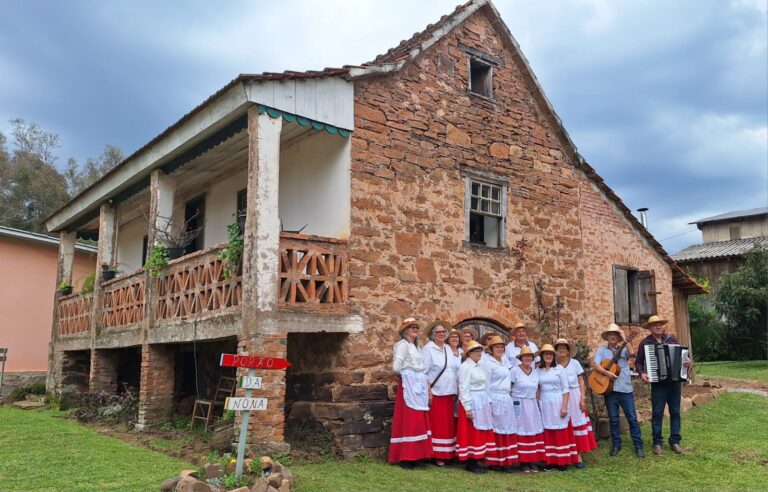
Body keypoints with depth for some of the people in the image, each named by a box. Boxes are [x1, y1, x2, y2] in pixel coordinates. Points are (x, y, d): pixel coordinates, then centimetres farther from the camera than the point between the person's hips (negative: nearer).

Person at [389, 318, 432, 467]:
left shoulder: (416, 346, 19)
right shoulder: (403, 345, -7)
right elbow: (396, 367, -17)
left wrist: (427, 390, 6)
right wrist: (407, 373, 0)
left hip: (419, 387, 8)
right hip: (409, 387, -8)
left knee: (418, 421, 9)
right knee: (409, 421, -7)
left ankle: (414, 455, 15)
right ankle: (405, 457, -2)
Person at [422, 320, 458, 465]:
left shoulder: (448, 349, 12)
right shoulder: (428, 349, -7)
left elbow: (454, 371, 16)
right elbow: (424, 372, -11)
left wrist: (456, 391, 13)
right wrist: (428, 392, -16)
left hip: (449, 393, 6)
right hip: (435, 393, -6)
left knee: (448, 424, 10)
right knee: (436, 425, -2)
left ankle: (448, 453, 20)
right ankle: (436, 455, 5)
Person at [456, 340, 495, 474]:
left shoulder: (479, 366, 14)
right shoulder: (465, 367, -12)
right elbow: (463, 389, -16)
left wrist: (488, 403, 11)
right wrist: (468, 408, -19)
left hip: (482, 403, 9)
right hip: (471, 402, -9)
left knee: (481, 432, 10)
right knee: (471, 433, -3)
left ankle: (475, 461, 18)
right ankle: (470, 464, 5)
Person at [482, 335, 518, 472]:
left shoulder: (505, 361, 15)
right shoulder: (488, 363, -7)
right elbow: (486, 384, -11)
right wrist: (488, 403, -15)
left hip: (506, 399, 7)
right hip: (495, 399, -7)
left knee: (508, 429, 7)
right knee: (497, 430, -5)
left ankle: (506, 460, 13)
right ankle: (495, 461, 2)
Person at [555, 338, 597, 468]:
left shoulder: (575, 363, 3)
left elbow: (581, 382, 3)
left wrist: (583, 398, -5)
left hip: (574, 398, 0)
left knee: (577, 424, -2)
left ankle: (578, 456, 2)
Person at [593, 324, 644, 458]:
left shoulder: (624, 349, 8)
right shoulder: (601, 350, 5)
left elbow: (632, 353, -15)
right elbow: (595, 366, -7)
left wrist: (624, 339, -10)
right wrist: (607, 373, -22)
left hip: (625, 388, 0)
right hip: (609, 389, 0)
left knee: (632, 417, 1)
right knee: (613, 419, 7)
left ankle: (638, 445, 10)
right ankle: (616, 445, 18)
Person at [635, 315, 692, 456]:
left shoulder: (672, 339, 7)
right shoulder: (645, 343, 0)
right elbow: (638, 361, 3)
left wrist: (688, 361, -11)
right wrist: (642, 373, -13)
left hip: (674, 382, 3)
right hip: (658, 383, -3)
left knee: (675, 412, 7)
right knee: (657, 413, 1)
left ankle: (675, 441, 16)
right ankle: (657, 442, 10)